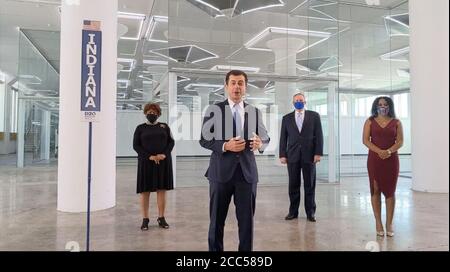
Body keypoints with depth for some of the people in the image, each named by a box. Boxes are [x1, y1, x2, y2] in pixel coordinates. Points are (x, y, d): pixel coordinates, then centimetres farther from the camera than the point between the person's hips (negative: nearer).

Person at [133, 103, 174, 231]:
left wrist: (164, 154, -12)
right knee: (145, 191, 0)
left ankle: (161, 218, 11)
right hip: (146, 162, -1)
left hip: (163, 162, 1)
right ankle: (145, 219, 8)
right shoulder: (140, 128, 6)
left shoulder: (164, 126, 10)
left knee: (161, 189, 3)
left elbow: (171, 142, 6)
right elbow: (136, 145, -1)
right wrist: (149, 156, -13)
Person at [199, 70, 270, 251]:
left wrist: (260, 144, -13)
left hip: (247, 172, 2)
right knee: (217, 219, 10)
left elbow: (266, 138, 11)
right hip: (221, 171, -2)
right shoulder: (214, 110, 1)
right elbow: (204, 140, -2)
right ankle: (215, 249, 28)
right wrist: (225, 146, -18)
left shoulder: (254, 112, 9)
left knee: (247, 219, 9)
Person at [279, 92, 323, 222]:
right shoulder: (286, 118, 10)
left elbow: (319, 136, 1)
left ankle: (310, 212, 14)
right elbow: (283, 138, 7)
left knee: (310, 185, 4)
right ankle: (293, 211, 13)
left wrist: (318, 153, -7)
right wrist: (282, 155, 0)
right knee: (293, 185, 4)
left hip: (309, 155, -1)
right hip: (292, 156, 1)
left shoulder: (314, 116, 6)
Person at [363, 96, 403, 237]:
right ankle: (378, 223, 7)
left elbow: (400, 141, 1)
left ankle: (389, 224, 7)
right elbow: (365, 140, -3)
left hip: (391, 159, 1)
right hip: (374, 159, 0)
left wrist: (388, 151, -17)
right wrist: (378, 151, -17)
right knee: (376, 190, 0)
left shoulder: (396, 122, 7)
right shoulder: (370, 121, 6)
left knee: (390, 191, 1)